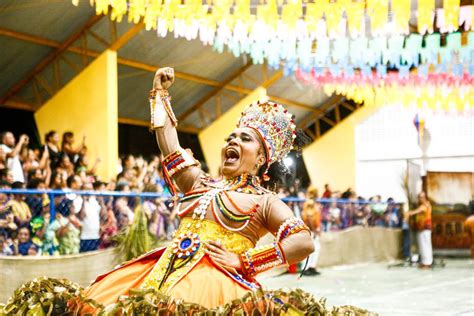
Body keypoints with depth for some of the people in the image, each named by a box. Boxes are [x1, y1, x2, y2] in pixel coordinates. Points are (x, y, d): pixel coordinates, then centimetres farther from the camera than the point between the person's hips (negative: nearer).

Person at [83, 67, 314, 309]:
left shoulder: (265, 201, 7)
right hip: (168, 269, 6)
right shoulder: (202, 184, 25)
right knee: (102, 297, -14)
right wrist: (160, 94, 32)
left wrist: (241, 261, -11)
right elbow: (170, 148, 28)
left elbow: (304, 242, -7)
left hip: (215, 278, -6)